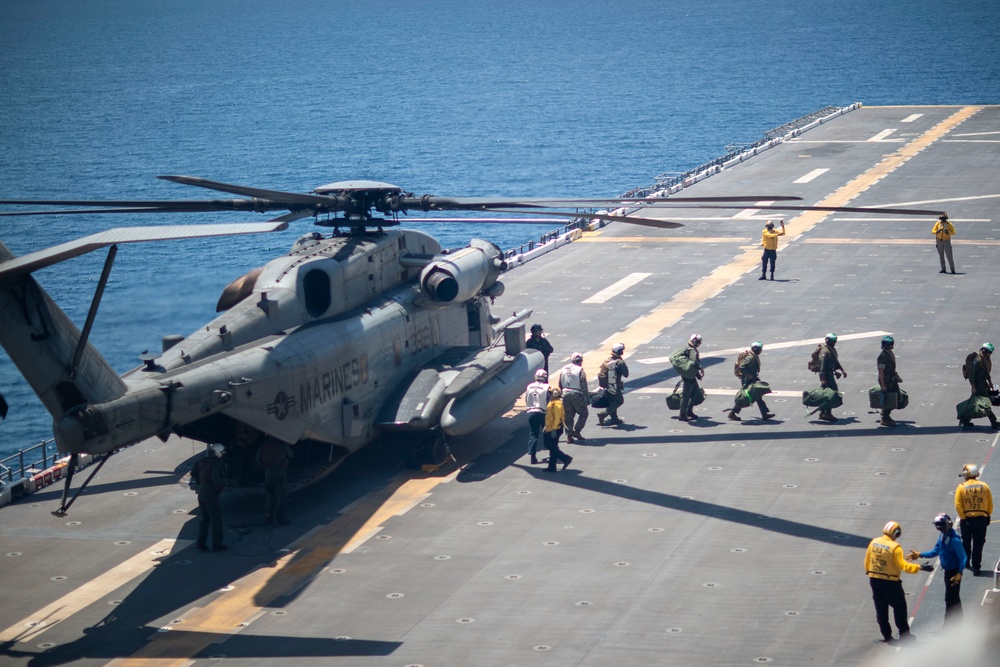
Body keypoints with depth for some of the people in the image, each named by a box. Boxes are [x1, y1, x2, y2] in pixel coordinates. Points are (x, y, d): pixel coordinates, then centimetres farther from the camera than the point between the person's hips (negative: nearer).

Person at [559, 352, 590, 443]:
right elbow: (584, 386, -10)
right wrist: (587, 398, -5)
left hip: (565, 394, 5)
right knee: (584, 413, 10)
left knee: (568, 416, 11)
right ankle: (577, 431, 0)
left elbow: (560, 385, 13)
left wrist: (560, 394, 21)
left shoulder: (563, 370, 9)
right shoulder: (580, 371, -9)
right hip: (576, 394, -5)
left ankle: (569, 435, 9)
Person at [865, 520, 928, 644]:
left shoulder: (873, 543, -1)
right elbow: (902, 565, -22)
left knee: (881, 609, 13)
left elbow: (867, 560, 8)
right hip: (890, 582, -5)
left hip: (874, 580, 5)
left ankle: (887, 635, 18)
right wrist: (919, 567, -18)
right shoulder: (895, 547, -19)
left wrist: (868, 571, 25)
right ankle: (904, 634, 15)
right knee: (899, 607, 11)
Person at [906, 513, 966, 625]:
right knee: (954, 598, 19)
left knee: (950, 599, -1)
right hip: (948, 571, 9)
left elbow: (963, 558, -26)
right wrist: (919, 555, 5)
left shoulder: (954, 540, -26)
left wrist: (959, 573, -32)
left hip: (954, 572, -9)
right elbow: (936, 551, 11)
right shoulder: (943, 536, 3)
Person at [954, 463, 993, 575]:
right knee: (978, 544, 4)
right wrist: (988, 516, 11)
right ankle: (976, 567, 0)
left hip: (967, 519, 0)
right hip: (981, 519, 0)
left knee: (966, 541, 21)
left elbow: (958, 505, -14)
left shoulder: (961, 487, -7)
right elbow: (990, 504, 1)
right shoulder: (984, 486, -2)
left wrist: (962, 518, -10)